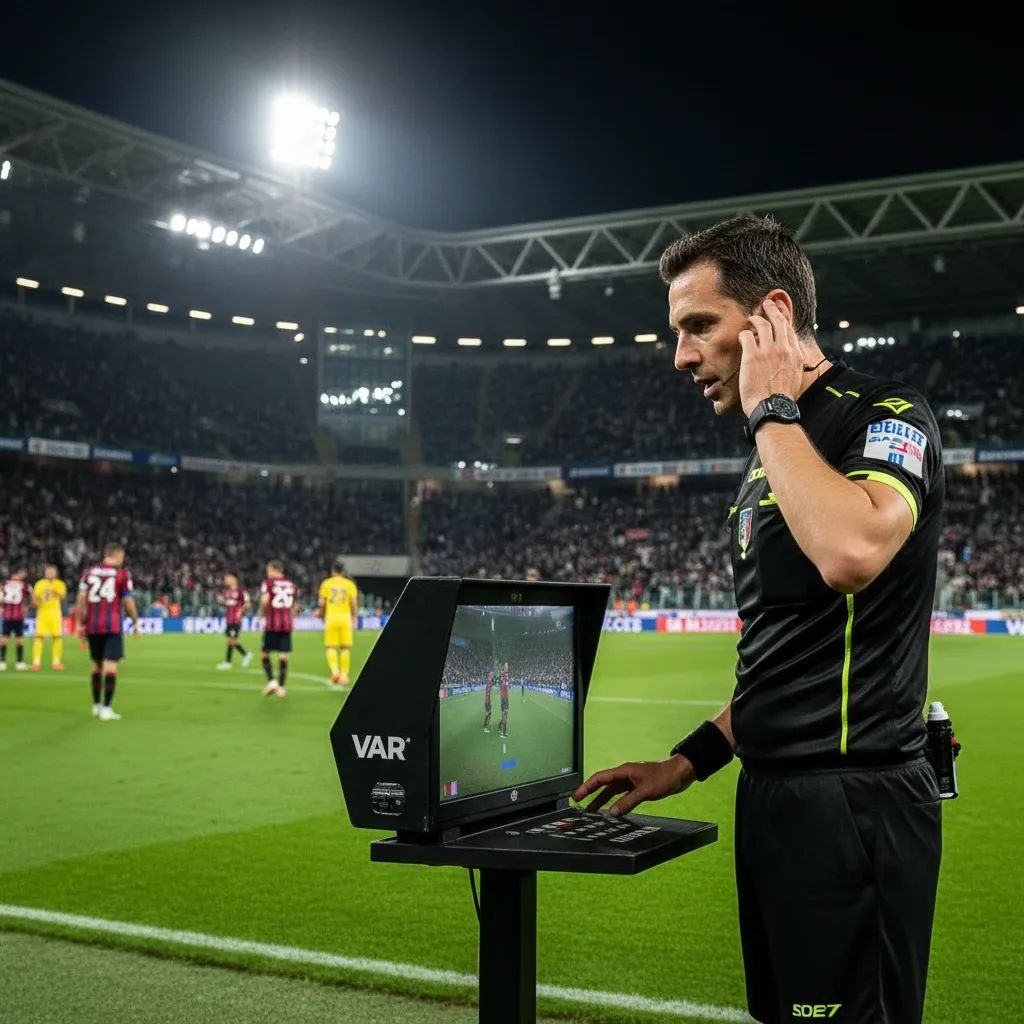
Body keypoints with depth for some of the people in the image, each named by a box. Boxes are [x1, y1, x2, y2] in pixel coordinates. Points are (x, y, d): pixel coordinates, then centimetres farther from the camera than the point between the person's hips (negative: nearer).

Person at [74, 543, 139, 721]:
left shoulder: (89, 572, 8)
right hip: (113, 626, -4)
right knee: (110, 666, -4)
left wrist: (80, 624, 9)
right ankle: (106, 709, -8)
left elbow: (81, 599, 4)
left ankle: (96, 706, 27)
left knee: (96, 665, 17)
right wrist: (135, 622, 10)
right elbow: (128, 601, -3)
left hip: (92, 626, 5)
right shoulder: (122, 574, -2)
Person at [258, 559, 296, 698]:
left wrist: (262, 612, 1)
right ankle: (281, 687, 3)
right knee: (283, 657, 4)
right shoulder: (291, 584, 13)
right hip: (287, 624, 4)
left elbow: (265, 600, -16)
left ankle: (271, 681, -8)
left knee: (265, 654, 8)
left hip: (272, 624, -4)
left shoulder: (268, 583, -2)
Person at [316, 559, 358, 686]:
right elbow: (354, 604, -1)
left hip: (331, 617, 0)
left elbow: (321, 603, 1)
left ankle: (335, 671, -16)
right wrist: (354, 619, 9)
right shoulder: (350, 584, 4)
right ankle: (344, 675, 6)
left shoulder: (326, 584, 4)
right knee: (345, 648, 7)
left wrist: (320, 612, 20)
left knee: (331, 647, 3)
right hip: (345, 617, 0)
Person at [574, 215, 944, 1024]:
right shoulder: (777, 454, 15)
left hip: (850, 803, -9)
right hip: (775, 795, 9)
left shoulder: (885, 415, -11)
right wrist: (689, 761, 15)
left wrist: (771, 408, -19)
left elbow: (850, 553, -33)